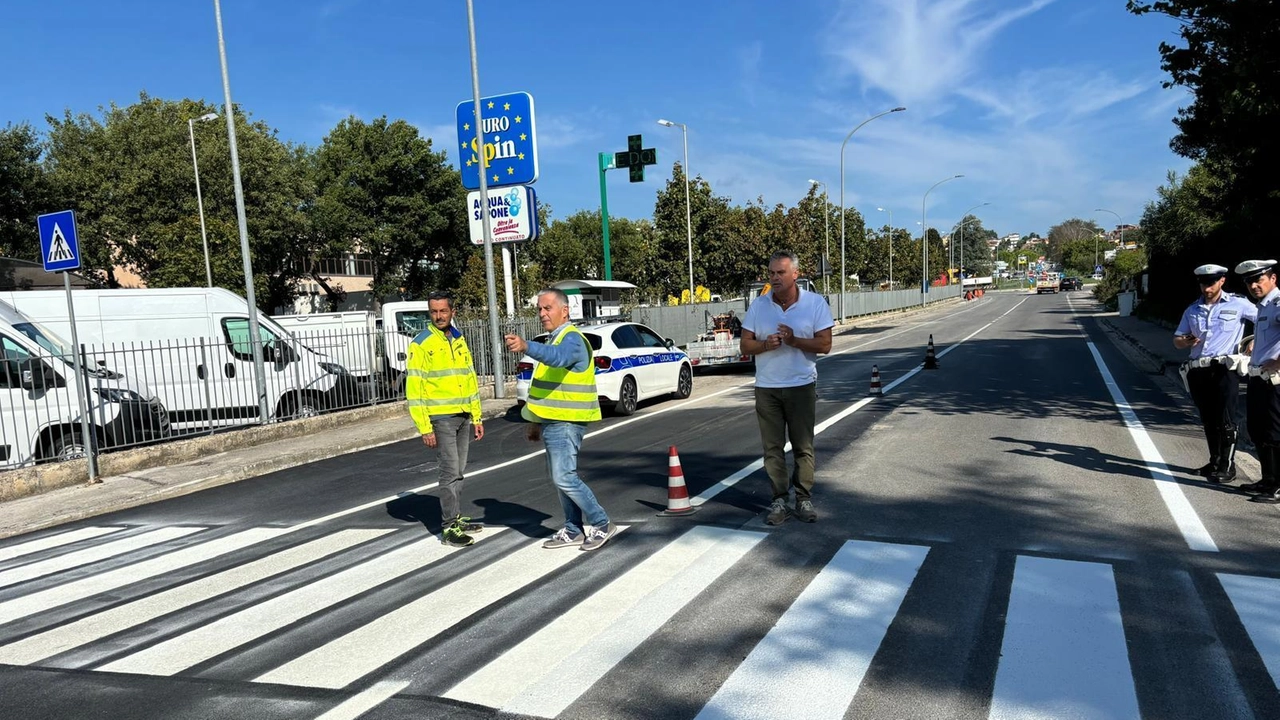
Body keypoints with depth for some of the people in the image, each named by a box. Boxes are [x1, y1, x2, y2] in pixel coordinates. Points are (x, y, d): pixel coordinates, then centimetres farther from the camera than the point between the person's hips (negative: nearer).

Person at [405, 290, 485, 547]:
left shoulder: (459, 340, 12)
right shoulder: (420, 344, -8)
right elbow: (414, 388, -11)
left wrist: (476, 416, 14)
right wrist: (424, 427, -15)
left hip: (463, 416, 6)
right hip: (441, 417, -6)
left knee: (459, 471, 12)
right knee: (450, 471, -7)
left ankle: (456, 518, 23)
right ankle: (449, 528, -1)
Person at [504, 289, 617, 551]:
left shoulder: (572, 338, -15)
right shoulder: (555, 339, 17)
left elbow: (557, 357, -40)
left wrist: (526, 346, -57)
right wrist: (537, 421, 22)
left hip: (565, 423, -10)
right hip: (553, 422, 10)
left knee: (564, 478, -10)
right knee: (558, 477, 13)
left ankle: (601, 525, 3)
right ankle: (574, 530, 23)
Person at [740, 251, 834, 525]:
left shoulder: (816, 303, -2)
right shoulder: (758, 305, 4)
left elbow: (825, 344, -7)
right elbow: (744, 345, 3)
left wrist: (794, 341, -21)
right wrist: (765, 344, -17)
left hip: (802, 386, -2)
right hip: (766, 387, 2)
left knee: (803, 446, 4)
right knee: (773, 448, 4)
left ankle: (804, 499, 15)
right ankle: (779, 500, 13)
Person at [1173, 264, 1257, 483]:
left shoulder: (1238, 305, 0)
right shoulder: (1192, 310, 14)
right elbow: (1177, 340, 15)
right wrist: (1186, 342, -6)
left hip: (1224, 369, -5)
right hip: (1198, 372, 5)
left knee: (1225, 420, -6)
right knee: (1208, 421, 13)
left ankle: (1227, 467, 1)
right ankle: (1215, 462, 25)